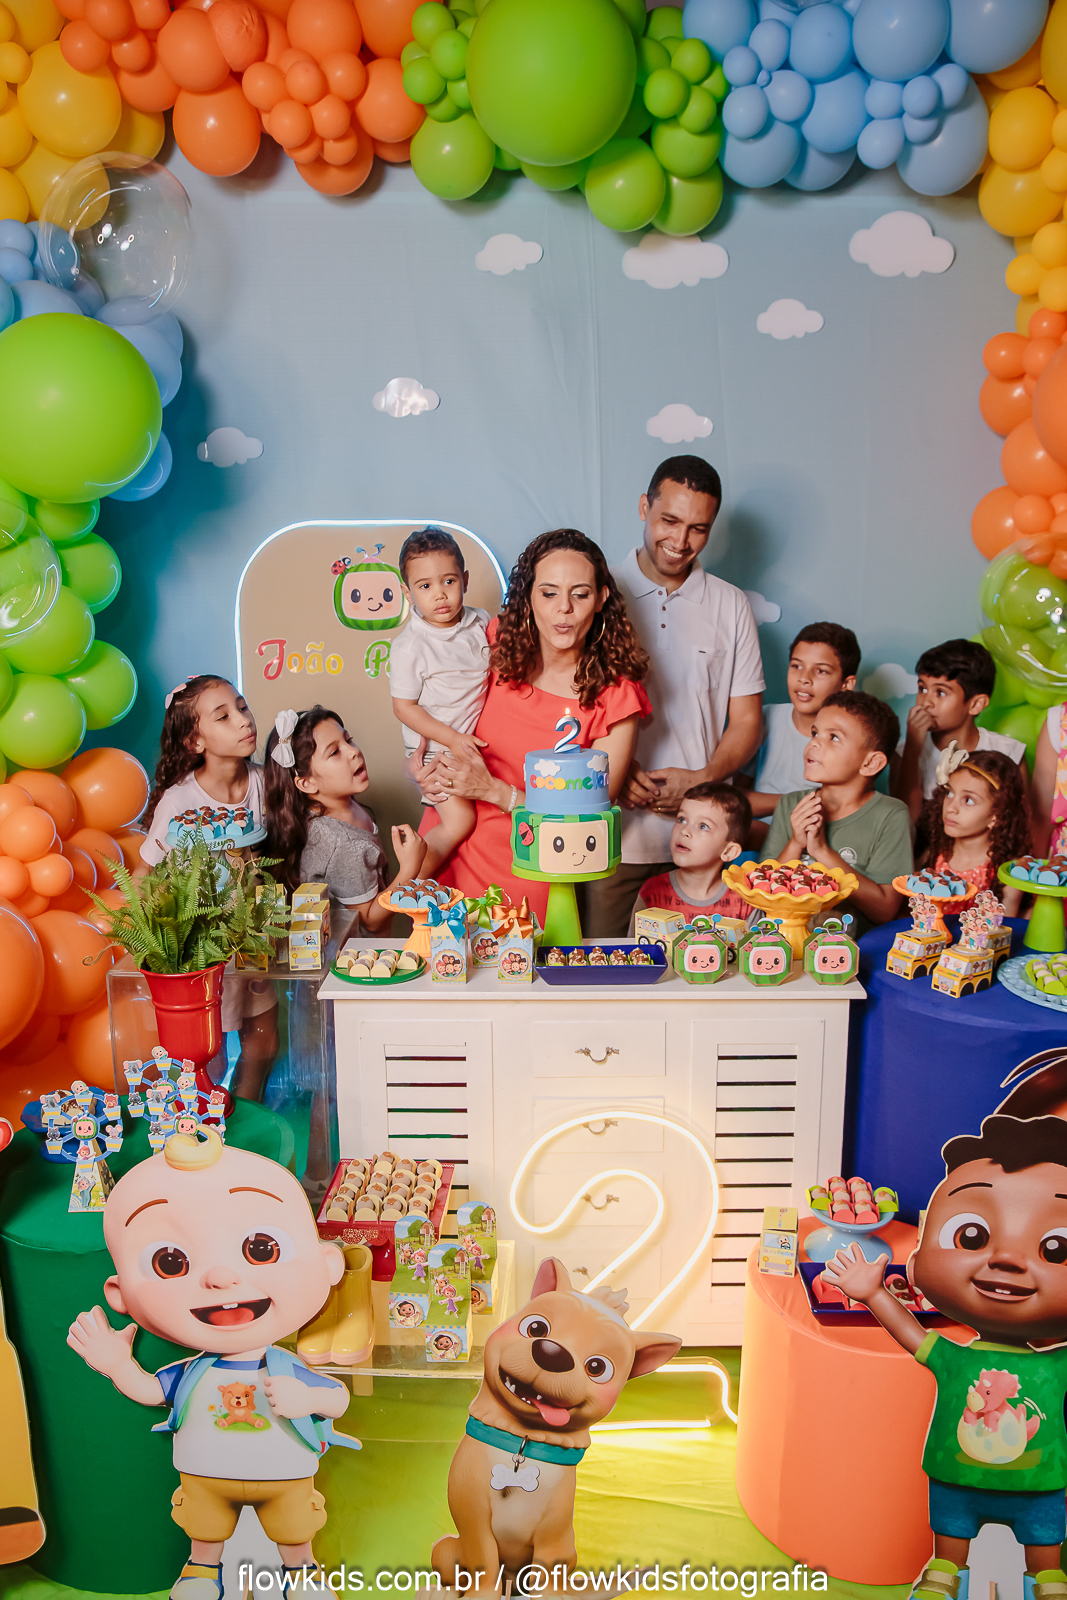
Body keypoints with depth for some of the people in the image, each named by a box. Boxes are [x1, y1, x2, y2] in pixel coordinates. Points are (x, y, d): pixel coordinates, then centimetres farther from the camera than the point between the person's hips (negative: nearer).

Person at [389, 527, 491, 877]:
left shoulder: (481, 622, -2)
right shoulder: (409, 647, -18)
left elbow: (495, 670, 16)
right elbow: (404, 706, -14)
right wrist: (453, 739, -20)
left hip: (478, 740, 6)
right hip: (436, 748, -6)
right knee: (459, 820, -14)